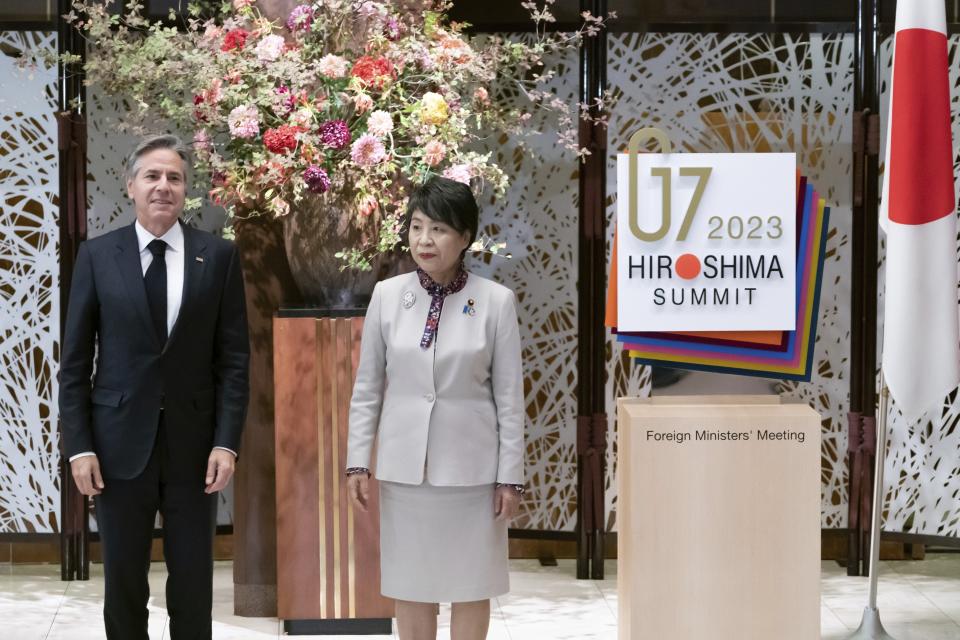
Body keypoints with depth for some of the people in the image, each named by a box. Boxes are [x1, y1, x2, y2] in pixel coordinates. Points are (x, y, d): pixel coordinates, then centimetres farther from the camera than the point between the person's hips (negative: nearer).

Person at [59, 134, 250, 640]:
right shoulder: (97, 256, 2)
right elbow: (75, 361, 2)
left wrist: (226, 442, -7)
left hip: (193, 443, 0)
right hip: (120, 442, 0)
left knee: (193, 584, 8)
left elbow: (234, 358, 1)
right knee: (122, 584, 7)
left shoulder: (218, 256, 2)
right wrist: (79, 446, -5)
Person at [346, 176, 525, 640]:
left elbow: (509, 394, -4)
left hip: (470, 465, -2)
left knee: (470, 583, 10)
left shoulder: (496, 301, -7)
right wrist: (358, 461, 1)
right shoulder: (387, 295, -2)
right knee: (410, 583, 11)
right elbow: (367, 387, 4)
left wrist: (510, 475, -4)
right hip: (405, 463, 2)